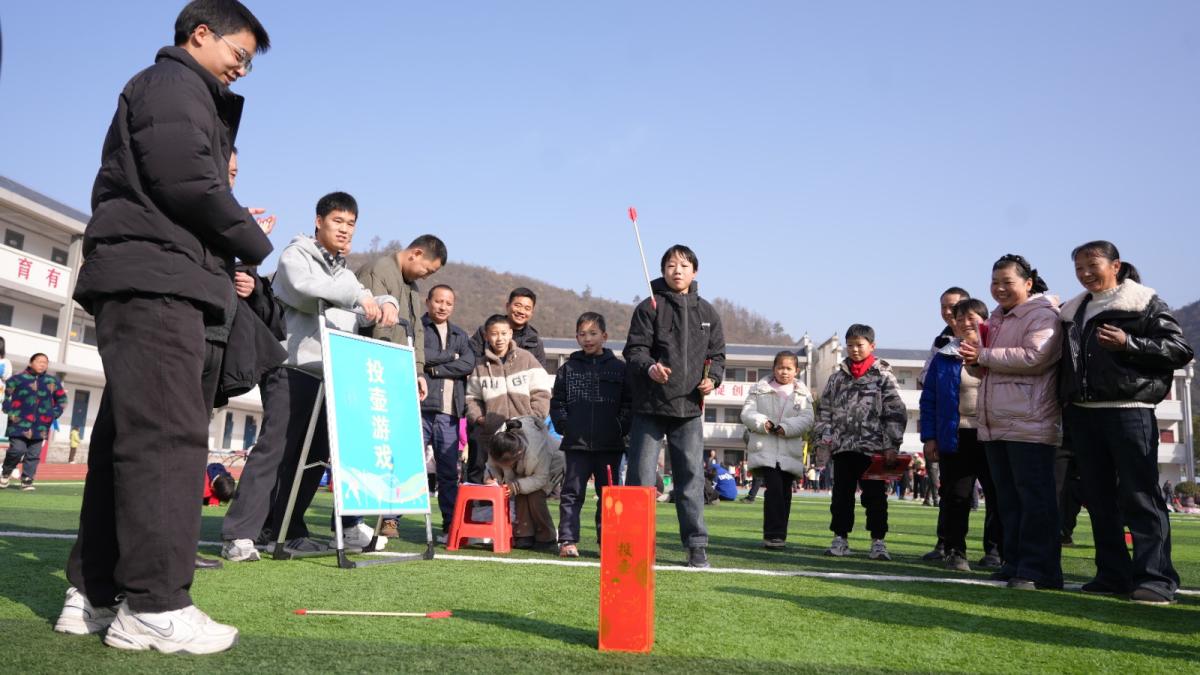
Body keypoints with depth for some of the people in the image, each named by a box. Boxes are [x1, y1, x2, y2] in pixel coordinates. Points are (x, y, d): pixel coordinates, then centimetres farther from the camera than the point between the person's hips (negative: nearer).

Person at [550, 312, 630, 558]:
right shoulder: (569, 368, 9)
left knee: (608, 494, 6)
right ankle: (568, 540, 5)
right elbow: (557, 402, 10)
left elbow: (628, 404, 7)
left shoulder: (619, 368, 7)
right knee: (572, 492, 1)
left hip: (610, 445, 0)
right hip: (576, 443, 0)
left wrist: (622, 427, -5)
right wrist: (563, 425, -3)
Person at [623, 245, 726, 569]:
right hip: (649, 406, -2)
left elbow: (717, 354, 17)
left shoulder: (707, 313, 12)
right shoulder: (649, 307, 1)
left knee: (691, 477, 4)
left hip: (689, 408, 3)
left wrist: (712, 377, -3)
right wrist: (649, 367, -25)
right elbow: (635, 348, -5)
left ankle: (697, 544, 11)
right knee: (641, 476, 2)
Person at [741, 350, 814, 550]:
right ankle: (773, 534, -12)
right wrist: (762, 423, -15)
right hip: (765, 449, -2)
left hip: (790, 451, 2)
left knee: (785, 492, 6)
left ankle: (779, 535, 17)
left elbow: (807, 419, -1)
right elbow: (747, 413, 3)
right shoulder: (760, 388, 8)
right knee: (774, 488, -16)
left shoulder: (802, 393, 9)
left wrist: (786, 427, -16)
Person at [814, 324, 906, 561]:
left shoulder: (883, 376, -1)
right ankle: (840, 539, 17)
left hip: (873, 448, -4)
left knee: (875, 496, 1)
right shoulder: (838, 377, 11)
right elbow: (824, 410, 15)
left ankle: (878, 541, 9)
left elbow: (896, 413, -5)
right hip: (842, 447, 4)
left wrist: (892, 445, -10)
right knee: (841, 495, 9)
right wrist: (824, 437, 3)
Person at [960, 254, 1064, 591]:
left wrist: (984, 356, -13)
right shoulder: (997, 319, 21)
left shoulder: (1042, 315, -5)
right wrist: (976, 359, 5)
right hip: (994, 424, 9)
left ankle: (1038, 568, -2)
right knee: (1008, 498, 12)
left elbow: (1034, 357, -21)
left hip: (1029, 424, -9)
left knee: (1034, 497, -6)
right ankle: (1015, 563, 18)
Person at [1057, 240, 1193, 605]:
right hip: (1081, 412, 7)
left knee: (1140, 496, -7)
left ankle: (1155, 578, -4)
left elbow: (1181, 349, -6)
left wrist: (1128, 344, -16)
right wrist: (1065, 404, 12)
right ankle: (1113, 574, 15)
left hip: (1128, 409, -6)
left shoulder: (1144, 303, 0)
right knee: (1098, 497, 8)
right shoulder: (1073, 311, 18)